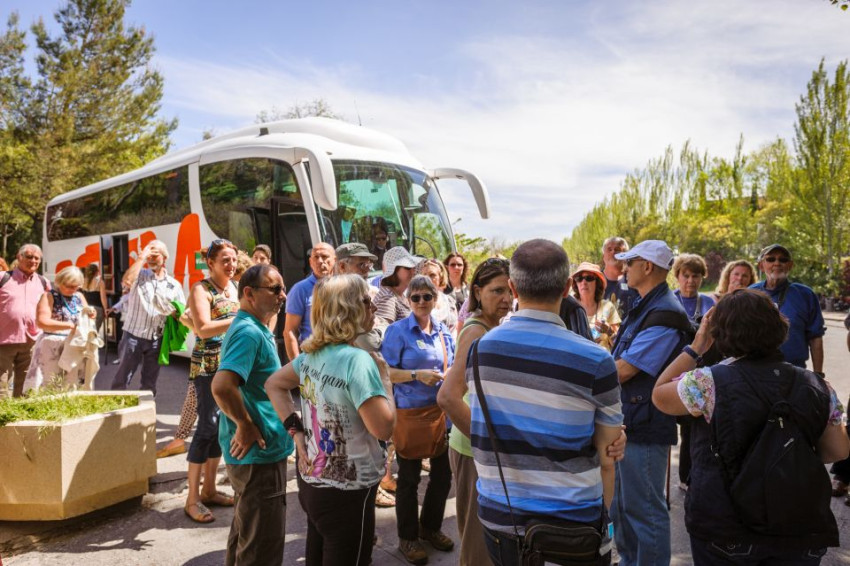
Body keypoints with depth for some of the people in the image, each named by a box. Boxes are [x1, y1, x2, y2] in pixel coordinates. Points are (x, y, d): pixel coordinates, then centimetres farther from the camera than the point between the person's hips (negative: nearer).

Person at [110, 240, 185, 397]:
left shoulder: (174, 285, 7)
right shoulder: (140, 275, 1)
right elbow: (127, 280, -23)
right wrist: (141, 257, -17)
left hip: (157, 339, 2)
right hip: (134, 335, -2)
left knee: (149, 383, 11)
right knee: (122, 380, -1)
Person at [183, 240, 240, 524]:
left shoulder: (234, 287, 13)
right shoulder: (201, 289, -8)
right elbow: (203, 329, -21)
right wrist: (239, 319, -27)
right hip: (208, 366, -7)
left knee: (221, 426, 11)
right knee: (208, 426, -9)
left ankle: (209, 489, 22)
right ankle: (192, 498, 1)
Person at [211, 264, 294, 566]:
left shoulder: (254, 329, 12)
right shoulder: (249, 331, -21)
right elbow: (221, 386, -34)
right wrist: (245, 426, -23)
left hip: (256, 452, 10)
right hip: (259, 454, -10)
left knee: (245, 536, 23)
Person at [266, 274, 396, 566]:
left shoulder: (313, 353, 0)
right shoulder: (358, 359, -24)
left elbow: (273, 385, 13)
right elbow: (383, 427, -26)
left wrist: (296, 431, 6)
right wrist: (384, 376, -13)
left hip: (312, 480, 8)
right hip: (347, 492, -8)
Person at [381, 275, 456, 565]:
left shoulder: (443, 331, 7)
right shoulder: (397, 330, -10)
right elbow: (385, 371, -13)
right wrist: (417, 375, -23)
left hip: (441, 409, 6)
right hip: (409, 411, -5)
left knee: (443, 472, 15)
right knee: (409, 477, 8)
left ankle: (430, 526, 37)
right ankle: (407, 538, 26)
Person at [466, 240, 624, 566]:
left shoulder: (479, 349, -7)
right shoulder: (595, 361, -17)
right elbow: (606, 461, -9)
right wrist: (602, 516, 5)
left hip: (496, 516, 3)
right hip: (572, 523, -3)